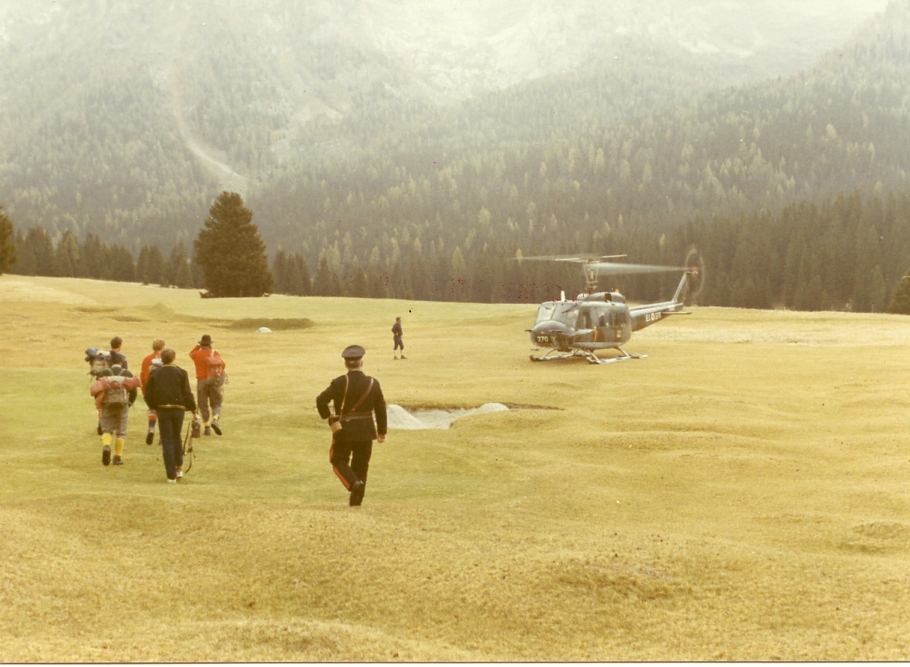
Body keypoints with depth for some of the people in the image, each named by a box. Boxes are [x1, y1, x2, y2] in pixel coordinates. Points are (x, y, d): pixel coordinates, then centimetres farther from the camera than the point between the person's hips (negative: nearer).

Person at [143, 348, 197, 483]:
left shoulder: (155, 373, 0)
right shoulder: (181, 373, -3)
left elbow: (148, 394, 2)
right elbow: (188, 393, -6)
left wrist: (153, 406, 18)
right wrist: (192, 408, 5)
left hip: (162, 410, -1)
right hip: (178, 409, 1)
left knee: (167, 441, 2)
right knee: (176, 437, 21)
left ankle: (171, 475, 0)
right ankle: (179, 468, 20)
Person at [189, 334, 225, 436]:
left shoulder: (196, 354, 2)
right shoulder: (214, 353, -3)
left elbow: (191, 353, 25)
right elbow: (222, 364, -7)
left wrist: (198, 345, 23)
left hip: (201, 382, 1)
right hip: (214, 381, -1)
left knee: (203, 406, 9)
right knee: (216, 404, 9)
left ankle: (207, 427, 3)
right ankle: (215, 419, -19)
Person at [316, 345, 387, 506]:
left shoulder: (339, 383, -11)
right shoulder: (372, 383, -2)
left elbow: (321, 400, -19)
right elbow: (381, 408, 2)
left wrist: (327, 416, -2)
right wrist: (382, 431, 12)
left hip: (344, 430, -3)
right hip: (366, 431, 3)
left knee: (339, 460, 14)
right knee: (361, 466, 13)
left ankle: (354, 483, -12)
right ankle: (356, 501, 13)